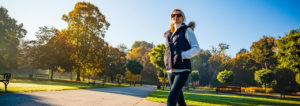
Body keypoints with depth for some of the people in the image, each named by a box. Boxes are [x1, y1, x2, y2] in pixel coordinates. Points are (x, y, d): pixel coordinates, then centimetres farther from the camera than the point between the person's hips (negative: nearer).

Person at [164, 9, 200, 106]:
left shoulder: (187, 30, 3)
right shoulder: (169, 34, 18)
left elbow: (196, 48, -3)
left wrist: (181, 56, -16)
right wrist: (168, 60, 9)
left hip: (182, 69, -6)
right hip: (170, 70, 6)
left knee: (171, 97, -15)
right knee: (178, 96, 13)